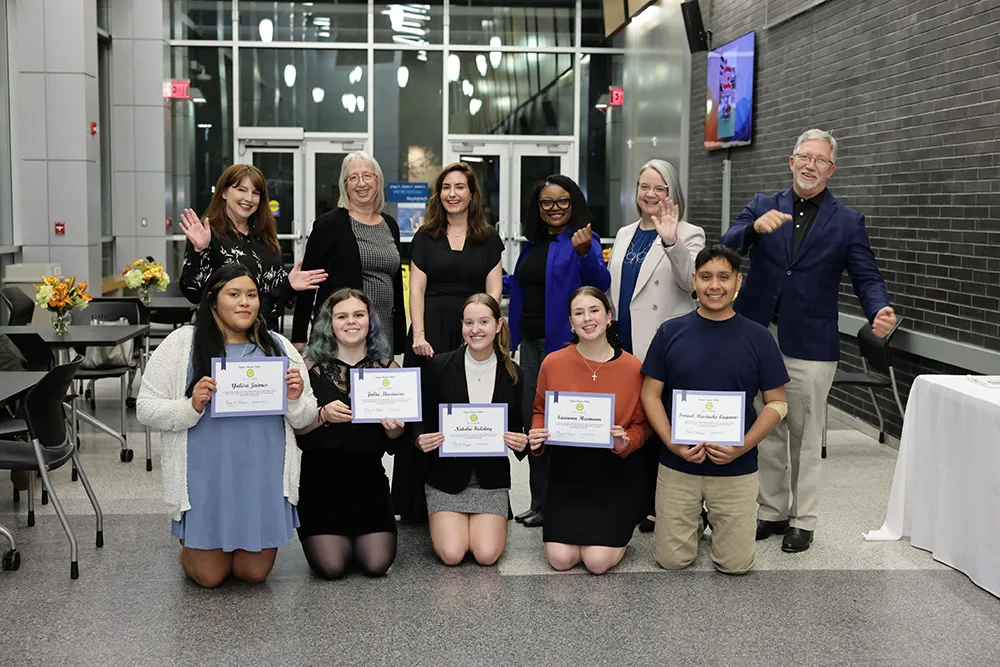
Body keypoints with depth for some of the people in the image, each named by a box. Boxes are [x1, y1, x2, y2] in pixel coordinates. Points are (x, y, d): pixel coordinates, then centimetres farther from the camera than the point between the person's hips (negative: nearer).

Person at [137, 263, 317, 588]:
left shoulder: (278, 347, 7)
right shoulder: (182, 344, -2)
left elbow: (304, 419, 10)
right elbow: (146, 408, -3)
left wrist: (295, 399, -13)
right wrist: (191, 407, -20)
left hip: (263, 479, 2)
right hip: (206, 479, -2)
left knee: (255, 572, 8)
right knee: (209, 575, 5)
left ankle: (248, 545, 42)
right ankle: (191, 544, 38)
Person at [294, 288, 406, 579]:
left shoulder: (388, 367, 5)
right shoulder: (312, 367, -1)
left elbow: (396, 440, 8)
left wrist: (394, 428, -14)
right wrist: (323, 415, -21)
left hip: (368, 478, 2)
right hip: (320, 477, -1)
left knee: (377, 564, -10)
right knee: (330, 566, -12)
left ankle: (358, 538, 26)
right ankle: (330, 539, 24)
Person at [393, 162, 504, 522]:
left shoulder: (488, 238, 10)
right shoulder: (426, 236, 10)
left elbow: (493, 292, 5)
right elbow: (416, 290, 4)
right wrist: (419, 335, -8)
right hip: (432, 331, 0)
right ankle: (421, 502, 8)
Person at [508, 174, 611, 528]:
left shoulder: (582, 240, -8)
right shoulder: (534, 244, 13)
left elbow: (601, 283, -24)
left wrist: (584, 252, -40)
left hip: (565, 342, -8)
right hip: (531, 343, 8)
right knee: (534, 423, 13)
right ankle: (541, 503, 25)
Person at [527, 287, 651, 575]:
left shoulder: (633, 367, -7)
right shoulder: (553, 363, -4)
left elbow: (642, 424, 2)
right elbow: (540, 410, 10)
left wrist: (626, 443, -19)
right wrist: (536, 436, -11)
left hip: (617, 472, -1)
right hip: (567, 467, 1)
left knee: (598, 561, -11)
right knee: (560, 559, -8)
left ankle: (617, 532, 25)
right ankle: (570, 525, 27)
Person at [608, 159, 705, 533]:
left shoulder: (687, 236, -1)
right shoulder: (625, 235, 18)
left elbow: (692, 282, -18)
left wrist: (670, 241, -31)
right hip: (624, 347, 6)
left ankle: (657, 506, 9)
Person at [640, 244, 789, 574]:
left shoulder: (758, 337, -1)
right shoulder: (670, 332, -1)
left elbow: (777, 402, 1)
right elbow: (651, 394, 1)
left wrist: (743, 446, -14)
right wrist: (672, 444, -13)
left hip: (737, 468, 0)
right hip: (678, 465, 0)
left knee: (736, 564, 1)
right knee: (672, 560, 3)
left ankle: (716, 520, 32)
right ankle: (695, 521, 34)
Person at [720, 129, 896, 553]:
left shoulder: (847, 222, 3)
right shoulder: (763, 207, 7)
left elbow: (866, 276, -1)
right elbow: (727, 247, -7)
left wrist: (879, 310, -22)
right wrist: (755, 227, -27)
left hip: (810, 345, -2)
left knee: (805, 437, 6)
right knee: (767, 433, 12)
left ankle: (803, 521, 19)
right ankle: (773, 512, 26)